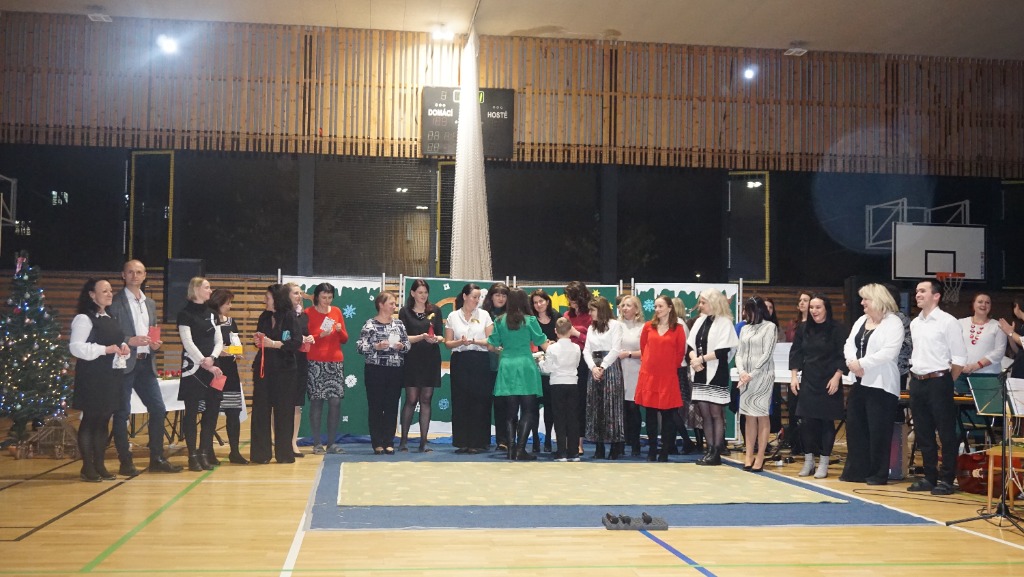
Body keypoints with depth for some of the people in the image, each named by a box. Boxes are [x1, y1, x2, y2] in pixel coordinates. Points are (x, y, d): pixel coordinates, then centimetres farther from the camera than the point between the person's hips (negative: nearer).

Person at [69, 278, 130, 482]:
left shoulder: (110, 319, 16)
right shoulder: (84, 319, -9)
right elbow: (76, 347, -17)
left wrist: (124, 347, 4)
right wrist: (105, 349, -23)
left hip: (112, 377, 8)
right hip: (92, 378, -8)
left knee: (103, 421, 11)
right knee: (90, 421, -1)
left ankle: (99, 465, 17)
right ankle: (87, 467, 6)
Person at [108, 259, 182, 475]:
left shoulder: (150, 304, 17)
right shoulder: (115, 302, -3)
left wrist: (155, 344, 3)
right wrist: (130, 341, -20)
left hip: (146, 363, 6)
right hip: (124, 363, -6)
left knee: (158, 409, 4)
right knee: (122, 413, 0)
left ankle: (157, 459, 13)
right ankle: (125, 462, 8)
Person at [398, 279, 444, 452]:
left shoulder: (435, 310, 10)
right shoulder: (405, 312, 3)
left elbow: (441, 336, 7)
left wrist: (436, 339, -15)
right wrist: (421, 337, -18)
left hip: (431, 360, 2)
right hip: (412, 360, -2)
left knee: (426, 400, 3)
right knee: (411, 399, -3)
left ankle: (423, 442, 6)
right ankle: (404, 440, 6)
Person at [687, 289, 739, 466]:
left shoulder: (724, 322, -6)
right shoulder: (699, 321, 15)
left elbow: (723, 350, -14)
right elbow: (690, 345, 11)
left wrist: (702, 359, -12)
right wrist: (694, 360, -8)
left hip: (716, 374, -6)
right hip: (700, 374, 7)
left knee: (716, 414, -3)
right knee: (705, 414, 7)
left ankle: (716, 452, 1)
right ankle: (710, 450, 13)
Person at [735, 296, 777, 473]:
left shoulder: (769, 327, -3)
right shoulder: (745, 328, 14)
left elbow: (766, 354, -9)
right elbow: (739, 353, 11)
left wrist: (752, 375, -12)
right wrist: (741, 372, -7)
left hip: (762, 375, -5)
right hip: (745, 376, 5)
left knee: (761, 416, -3)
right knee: (749, 416, 5)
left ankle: (760, 457, -2)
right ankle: (749, 455, 7)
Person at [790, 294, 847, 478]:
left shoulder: (837, 330, -5)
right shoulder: (803, 329, 6)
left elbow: (843, 356, -5)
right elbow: (795, 353, 10)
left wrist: (836, 377, -12)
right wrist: (794, 375, 3)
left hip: (828, 383, -3)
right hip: (807, 382, 3)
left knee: (827, 422, 1)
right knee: (807, 421, 3)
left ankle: (824, 463, 8)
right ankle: (808, 460, 14)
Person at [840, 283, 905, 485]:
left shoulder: (893, 323, -7)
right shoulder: (861, 321, 16)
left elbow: (889, 352, -19)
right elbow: (849, 344, 9)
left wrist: (861, 363, -18)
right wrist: (852, 362, -11)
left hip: (881, 385, -8)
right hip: (859, 382, 8)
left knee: (878, 431, -2)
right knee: (854, 427, 9)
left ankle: (878, 474, 7)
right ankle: (856, 471, 17)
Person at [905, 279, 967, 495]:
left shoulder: (947, 322, -8)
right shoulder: (915, 323, 12)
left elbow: (959, 358, -8)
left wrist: (946, 382, -5)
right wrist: (914, 376, 10)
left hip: (938, 382, -7)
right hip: (917, 382, 7)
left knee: (946, 434, 0)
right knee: (923, 434, 11)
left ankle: (946, 479, 6)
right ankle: (930, 477, 19)